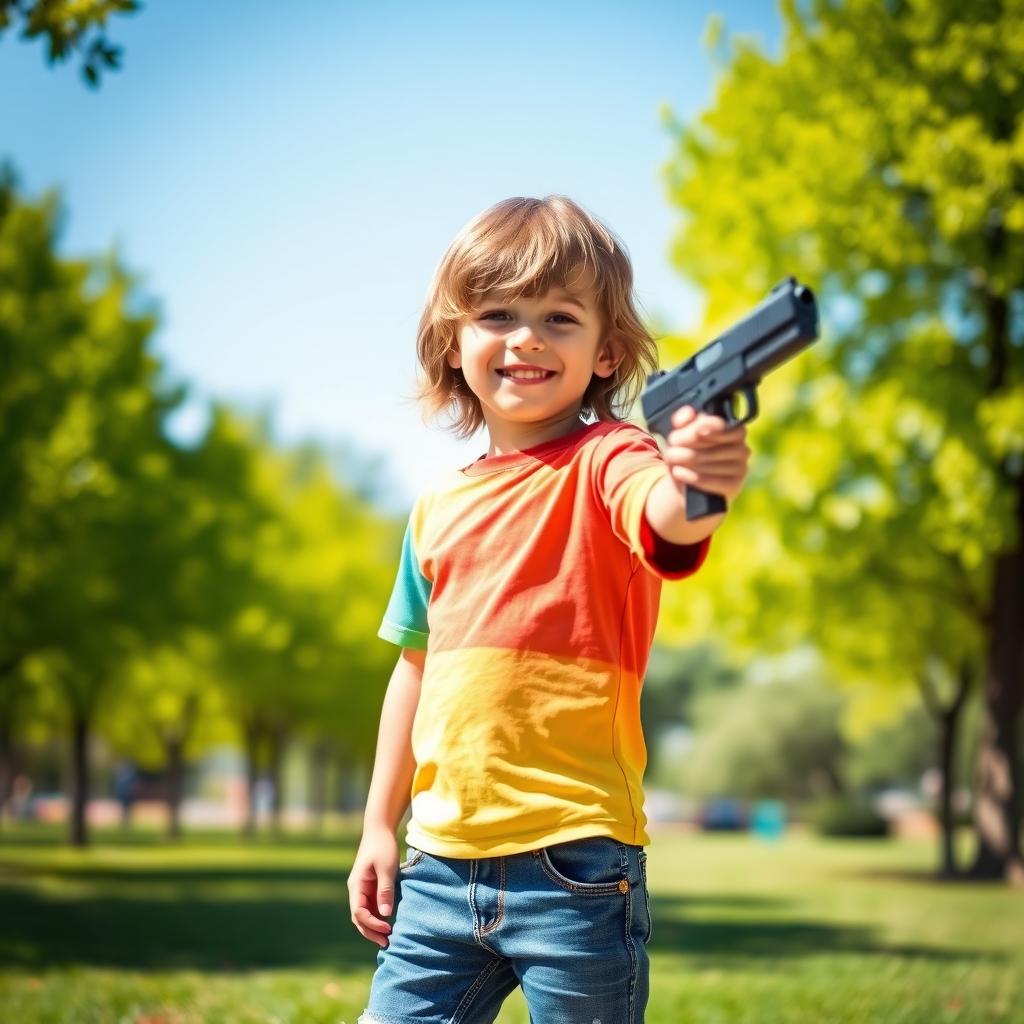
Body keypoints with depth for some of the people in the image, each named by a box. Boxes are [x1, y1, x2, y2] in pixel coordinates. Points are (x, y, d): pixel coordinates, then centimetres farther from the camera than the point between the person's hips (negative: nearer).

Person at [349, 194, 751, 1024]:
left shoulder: (604, 461, -8)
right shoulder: (439, 505, 11)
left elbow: (665, 520, -31)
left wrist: (698, 490, -54)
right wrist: (380, 826, 19)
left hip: (573, 859, -5)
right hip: (440, 860, 6)